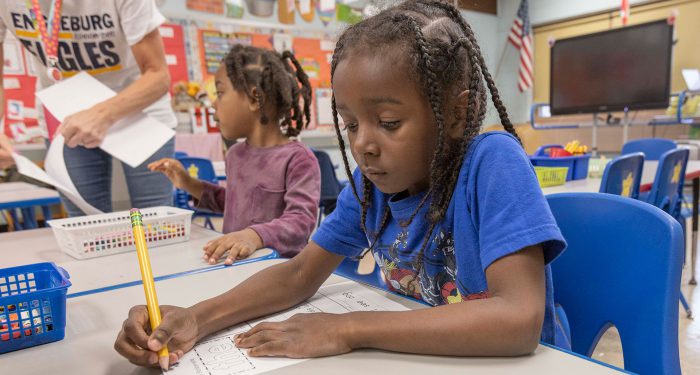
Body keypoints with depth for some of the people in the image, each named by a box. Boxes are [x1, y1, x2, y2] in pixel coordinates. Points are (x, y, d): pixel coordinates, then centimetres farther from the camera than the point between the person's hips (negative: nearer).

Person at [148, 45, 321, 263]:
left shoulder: (297, 158, -11)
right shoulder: (235, 155, 12)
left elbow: (301, 220, -20)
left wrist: (255, 236, -36)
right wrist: (191, 185, 18)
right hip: (233, 261, 5)